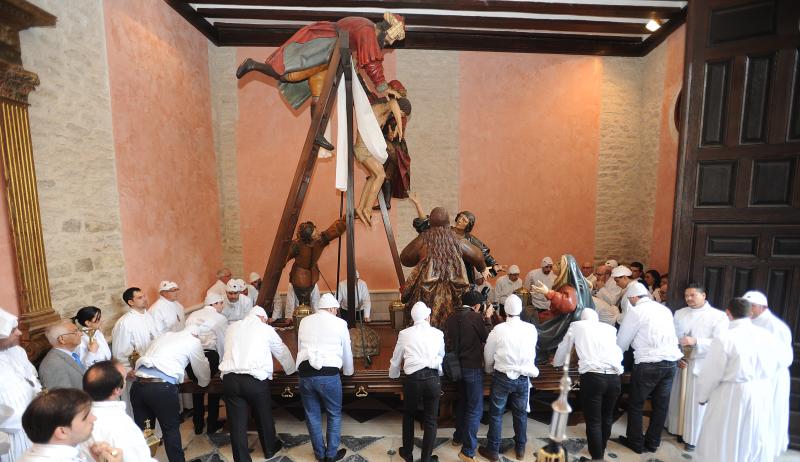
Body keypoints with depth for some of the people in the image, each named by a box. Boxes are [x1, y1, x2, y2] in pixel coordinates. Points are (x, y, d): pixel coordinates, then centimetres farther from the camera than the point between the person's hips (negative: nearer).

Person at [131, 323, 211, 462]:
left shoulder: (165, 335, 22)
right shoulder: (193, 342, 4)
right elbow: (203, 375, 15)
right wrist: (205, 381, 38)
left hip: (138, 384, 6)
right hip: (161, 388, -6)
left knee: (142, 429, 19)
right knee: (171, 429, 13)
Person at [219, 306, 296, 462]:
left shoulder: (231, 327, 16)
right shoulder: (266, 329, 6)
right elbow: (283, 352, 16)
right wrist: (291, 370, 34)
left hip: (229, 379, 2)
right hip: (255, 380, -2)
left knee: (237, 423, 14)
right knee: (264, 417, 20)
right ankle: (270, 449, 42)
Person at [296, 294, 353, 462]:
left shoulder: (304, 321, 12)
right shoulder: (339, 323, 2)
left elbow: (299, 348, 19)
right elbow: (347, 352, 11)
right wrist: (348, 371, 30)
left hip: (305, 373, 4)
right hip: (328, 374, -3)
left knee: (312, 415, 20)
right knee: (334, 415, 18)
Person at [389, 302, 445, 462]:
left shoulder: (404, 334, 4)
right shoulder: (438, 333, 7)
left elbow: (396, 359, 14)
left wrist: (393, 375, 34)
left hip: (412, 379, 0)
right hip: (433, 379, 0)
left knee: (408, 415, 24)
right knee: (430, 420, 16)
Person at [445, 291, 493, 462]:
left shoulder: (451, 319, 1)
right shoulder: (477, 317, -16)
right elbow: (488, 338, -3)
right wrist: (488, 318, 7)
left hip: (457, 366, 7)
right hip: (472, 367, -6)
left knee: (462, 402, 24)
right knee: (475, 409, 4)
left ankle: (458, 437, 37)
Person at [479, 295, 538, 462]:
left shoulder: (498, 329, -17)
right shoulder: (531, 329, -12)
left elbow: (488, 354, -4)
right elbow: (532, 352, 4)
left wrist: (490, 370, 15)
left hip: (502, 377, -3)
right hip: (523, 378, 3)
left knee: (496, 414, 11)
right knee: (521, 413, 19)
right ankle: (520, 449, 35)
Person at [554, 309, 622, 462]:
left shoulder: (576, 325, 14)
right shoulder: (610, 328, 20)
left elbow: (563, 348, 24)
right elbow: (620, 353, 28)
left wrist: (556, 363, 44)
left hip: (592, 377, -4)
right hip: (614, 377, 5)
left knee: (593, 422, 8)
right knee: (607, 418, 23)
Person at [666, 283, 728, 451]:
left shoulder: (719, 316, -4)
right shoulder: (679, 313, 7)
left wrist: (695, 341, -25)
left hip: (701, 365, -4)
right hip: (679, 362, 4)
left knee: (696, 402, 4)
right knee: (676, 398, 13)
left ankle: (692, 438, 19)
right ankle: (675, 429, 29)